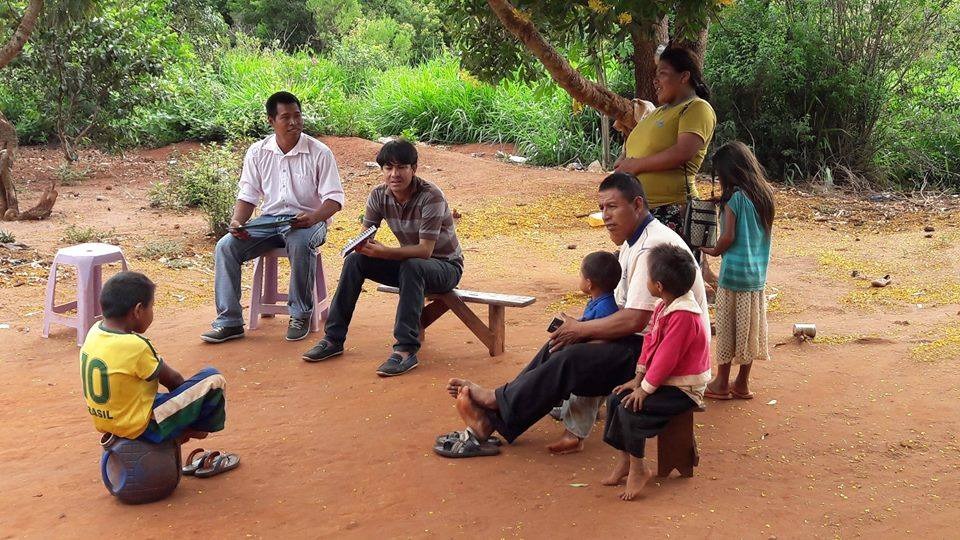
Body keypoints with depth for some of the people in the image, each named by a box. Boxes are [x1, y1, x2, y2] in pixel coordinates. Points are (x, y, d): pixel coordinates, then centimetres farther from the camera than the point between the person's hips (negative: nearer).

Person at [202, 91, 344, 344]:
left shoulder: (319, 152, -7)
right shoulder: (258, 152, 3)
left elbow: (334, 198, -8)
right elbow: (248, 195, 8)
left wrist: (314, 217, -29)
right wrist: (237, 221, -13)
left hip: (308, 220, -4)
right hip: (269, 219, 4)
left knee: (300, 244, -39)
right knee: (225, 246, -18)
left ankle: (300, 315, -20)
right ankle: (229, 322, -13)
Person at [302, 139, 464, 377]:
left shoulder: (431, 197, -25)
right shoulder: (379, 195, -7)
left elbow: (425, 250, -31)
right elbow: (365, 236, -7)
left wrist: (383, 252, -43)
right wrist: (362, 245, -33)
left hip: (445, 265, -6)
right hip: (407, 260, 6)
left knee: (411, 267, -38)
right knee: (355, 260, -14)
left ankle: (406, 350, -37)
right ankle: (334, 339, -9)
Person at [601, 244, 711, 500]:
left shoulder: (683, 315, -27)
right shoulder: (665, 305, 4)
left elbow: (666, 357, -26)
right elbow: (650, 342, 8)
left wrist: (645, 388, -19)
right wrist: (638, 378, 4)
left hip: (684, 389, -10)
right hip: (665, 379, 10)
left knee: (631, 409, -23)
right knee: (616, 398, 2)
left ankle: (638, 469, -6)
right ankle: (625, 459, 11)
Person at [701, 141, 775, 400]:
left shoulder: (735, 197, -14)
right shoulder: (765, 195, 6)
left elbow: (728, 237, -18)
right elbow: (764, 235, 12)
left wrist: (713, 251, 0)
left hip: (734, 273, -6)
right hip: (757, 274, 6)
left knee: (727, 328, 4)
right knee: (749, 328, 12)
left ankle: (721, 383, 13)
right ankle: (742, 383, 20)